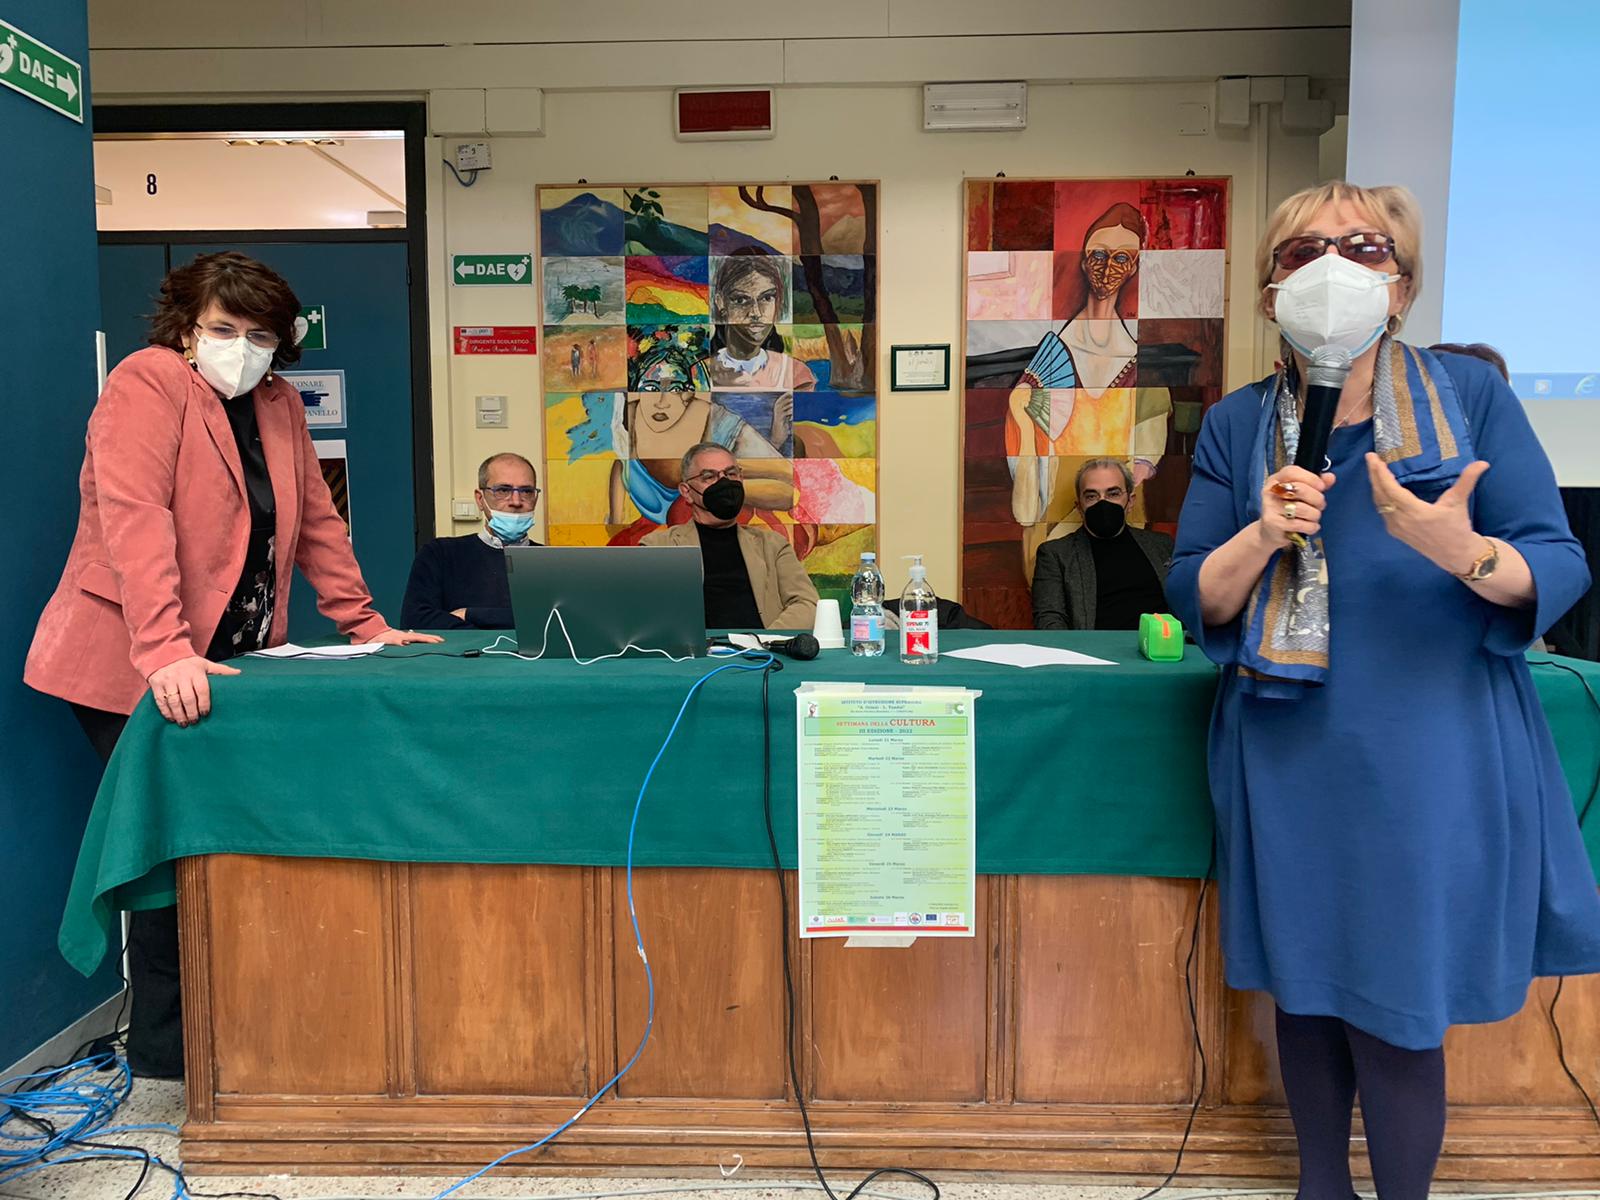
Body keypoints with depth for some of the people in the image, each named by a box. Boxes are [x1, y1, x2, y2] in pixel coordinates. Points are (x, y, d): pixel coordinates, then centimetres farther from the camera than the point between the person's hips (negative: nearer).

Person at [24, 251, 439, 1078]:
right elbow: (134, 517, -23)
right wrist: (165, 652, -33)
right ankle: (165, 1049, 12)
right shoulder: (147, 383, -10)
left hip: (224, 666, 6)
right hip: (133, 670, -6)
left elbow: (316, 520, 15)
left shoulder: (278, 404, 12)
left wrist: (366, 628, 10)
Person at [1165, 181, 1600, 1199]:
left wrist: (1467, 554, -25)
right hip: (1289, 758, 2)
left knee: (1397, 1014, 5)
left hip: (1431, 758, -2)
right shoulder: (1237, 426, 4)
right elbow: (1193, 598, 2)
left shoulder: (1472, 395, -1)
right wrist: (1264, 537, -17)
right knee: (1306, 987, 14)